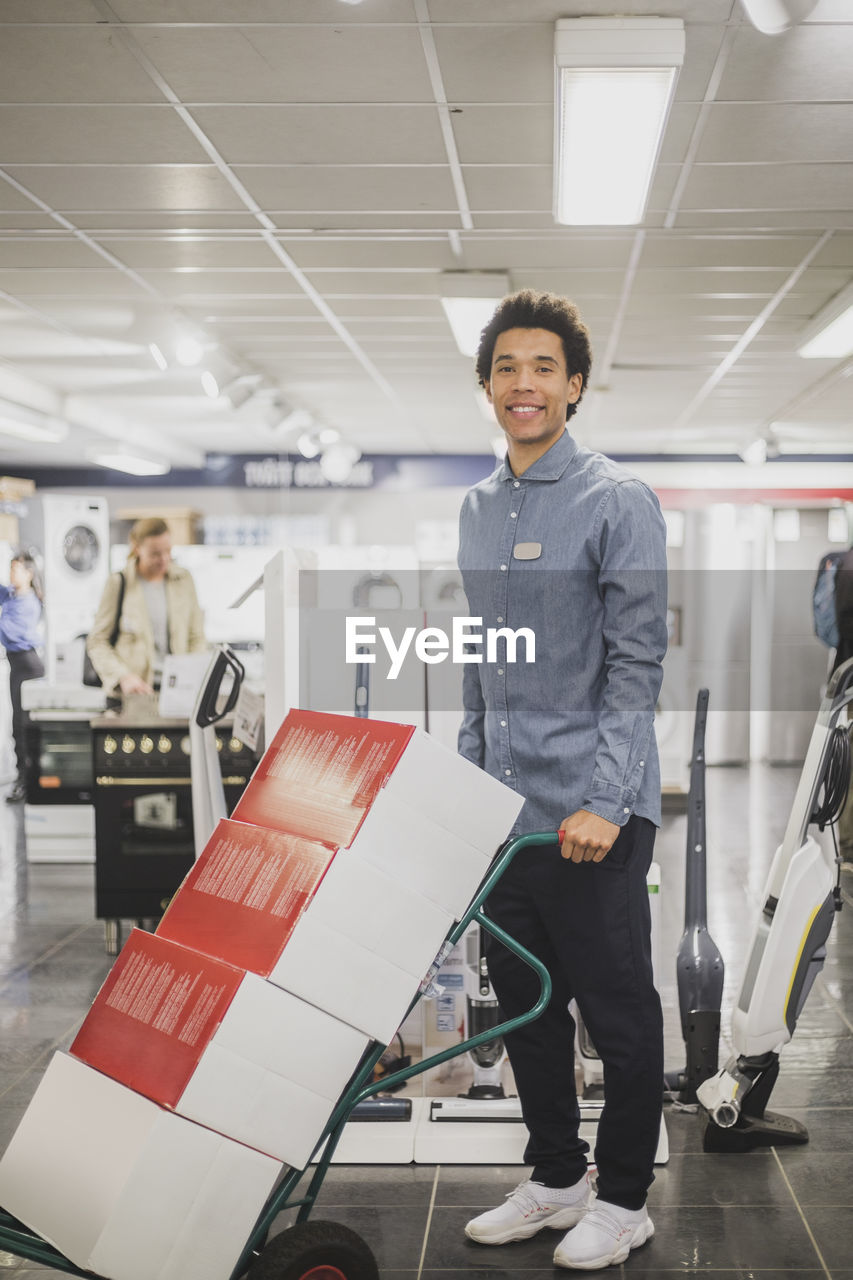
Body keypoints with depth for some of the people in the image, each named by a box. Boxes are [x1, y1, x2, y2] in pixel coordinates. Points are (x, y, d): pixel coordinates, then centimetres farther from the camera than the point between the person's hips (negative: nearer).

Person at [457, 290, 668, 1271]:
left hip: (592, 811, -7)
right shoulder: (476, 509, 12)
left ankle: (623, 1200, 22)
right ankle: (554, 1177, 32)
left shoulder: (617, 502, -9)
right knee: (525, 1004, 16)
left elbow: (636, 664, -13)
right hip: (503, 808, 7)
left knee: (617, 1009, 6)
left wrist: (603, 801, -20)